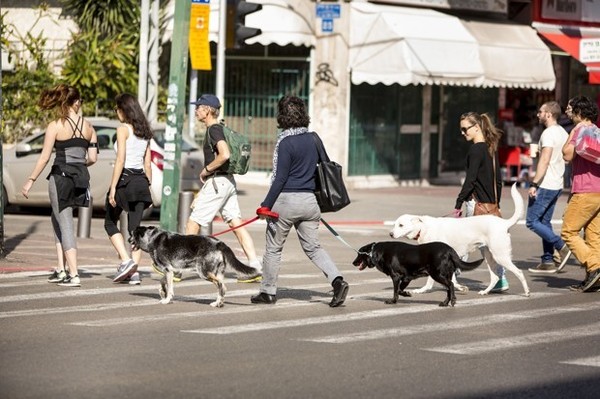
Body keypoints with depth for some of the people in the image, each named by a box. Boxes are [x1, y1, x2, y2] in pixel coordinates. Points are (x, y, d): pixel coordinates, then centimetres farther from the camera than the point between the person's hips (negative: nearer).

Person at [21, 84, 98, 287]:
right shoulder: (88, 127, 5)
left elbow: (45, 157, -10)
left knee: (65, 225, -1)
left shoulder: (55, 127, -7)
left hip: (60, 177, -5)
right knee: (57, 219, 22)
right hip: (81, 178, 5)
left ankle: (73, 275, -8)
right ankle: (61, 270, 17)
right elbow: (92, 158, 4)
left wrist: (31, 180, -3)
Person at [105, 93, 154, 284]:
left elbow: (120, 160, -15)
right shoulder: (144, 132, 13)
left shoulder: (123, 129, -8)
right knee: (135, 227, 6)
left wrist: (113, 187, -16)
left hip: (124, 178, -6)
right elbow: (147, 164, 14)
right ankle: (134, 271, 1)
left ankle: (126, 261, -8)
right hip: (141, 180, 6)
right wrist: (148, 187, 18)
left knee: (110, 223, 9)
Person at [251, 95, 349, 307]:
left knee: (273, 248, 9)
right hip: (309, 200, 6)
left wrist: (266, 205, -10)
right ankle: (337, 280, -9)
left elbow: (280, 178, -14)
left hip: (286, 201, -6)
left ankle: (268, 291, 17)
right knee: (313, 248, 10)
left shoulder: (286, 143, -13)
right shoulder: (312, 139, 7)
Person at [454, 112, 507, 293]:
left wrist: (458, 204, -15)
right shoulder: (492, 148, 13)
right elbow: (498, 179, 16)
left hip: (476, 202, -8)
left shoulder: (476, 150, -12)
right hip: (491, 203, 8)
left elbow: (470, 180, -17)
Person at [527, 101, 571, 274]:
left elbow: (544, 161, -23)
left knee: (532, 221, -5)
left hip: (545, 185, -10)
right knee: (544, 222, 13)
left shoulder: (549, 133, -16)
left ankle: (561, 247, -12)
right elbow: (567, 158, 20)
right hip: (557, 185, 10)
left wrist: (534, 184, -23)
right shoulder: (563, 133, 13)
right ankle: (548, 262, 12)